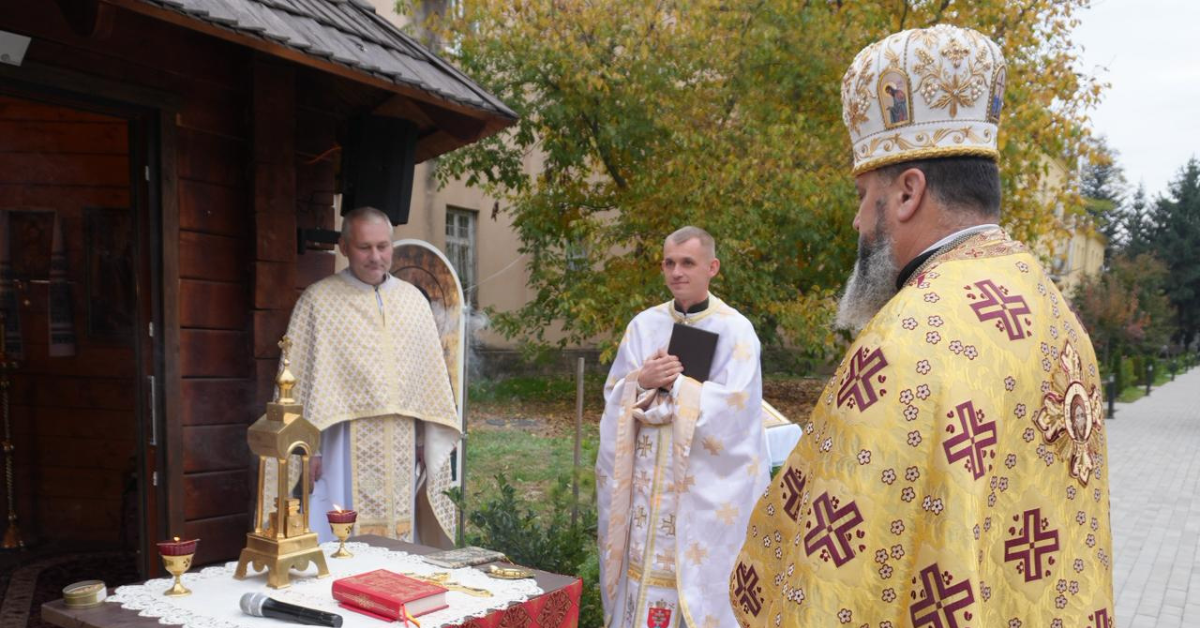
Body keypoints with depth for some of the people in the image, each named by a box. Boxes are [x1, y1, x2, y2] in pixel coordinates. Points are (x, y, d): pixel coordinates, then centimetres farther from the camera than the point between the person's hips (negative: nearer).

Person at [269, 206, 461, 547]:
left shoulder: (413, 300, 10)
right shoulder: (319, 300, -2)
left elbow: (431, 373, 12)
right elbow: (301, 378, -3)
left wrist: (429, 441, 8)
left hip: (402, 446, 4)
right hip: (345, 446, -3)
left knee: (400, 543, 9)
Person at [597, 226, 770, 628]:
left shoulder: (735, 330, -5)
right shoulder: (644, 325, 7)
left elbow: (733, 407, -13)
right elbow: (614, 396, 6)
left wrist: (673, 384, -12)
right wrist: (642, 381, -14)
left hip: (707, 485, -3)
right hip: (646, 480, 4)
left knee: (697, 578, -1)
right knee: (643, 567, 6)